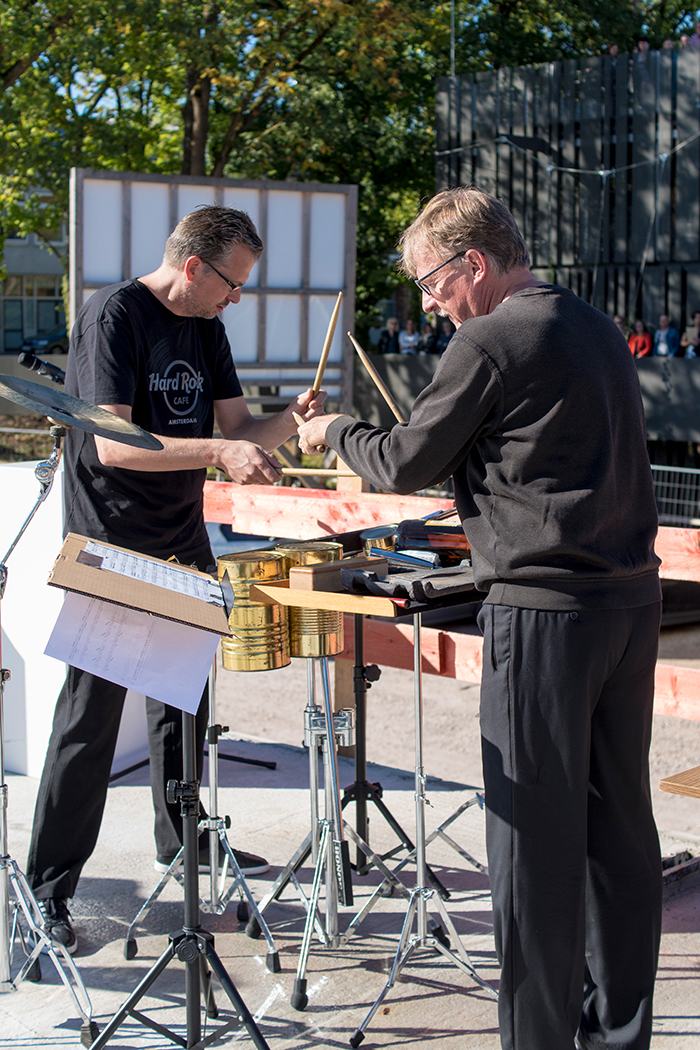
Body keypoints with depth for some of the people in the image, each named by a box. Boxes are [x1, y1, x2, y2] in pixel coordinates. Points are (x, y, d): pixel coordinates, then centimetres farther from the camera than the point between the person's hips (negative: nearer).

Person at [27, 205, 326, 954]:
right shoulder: (113, 316, -15)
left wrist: (292, 418, -11)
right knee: (90, 716, -4)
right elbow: (113, 443, -24)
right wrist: (220, 453, -32)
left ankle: (184, 841, 34)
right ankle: (47, 885, 6)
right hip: (110, 554, -8)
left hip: (184, 547, 8)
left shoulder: (206, 329, 9)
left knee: (185, 702, 18)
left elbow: (237, 430, 9)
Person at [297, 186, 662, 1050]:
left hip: (545, 614, -8)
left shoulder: (489, 341, -11)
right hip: (633, 599, 8)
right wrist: (474, 481, 27)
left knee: (536, 840, 1)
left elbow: (406, 466, -4)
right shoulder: (597, 328, 14)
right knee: (619, 826, 13)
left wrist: (334, 433, 14)